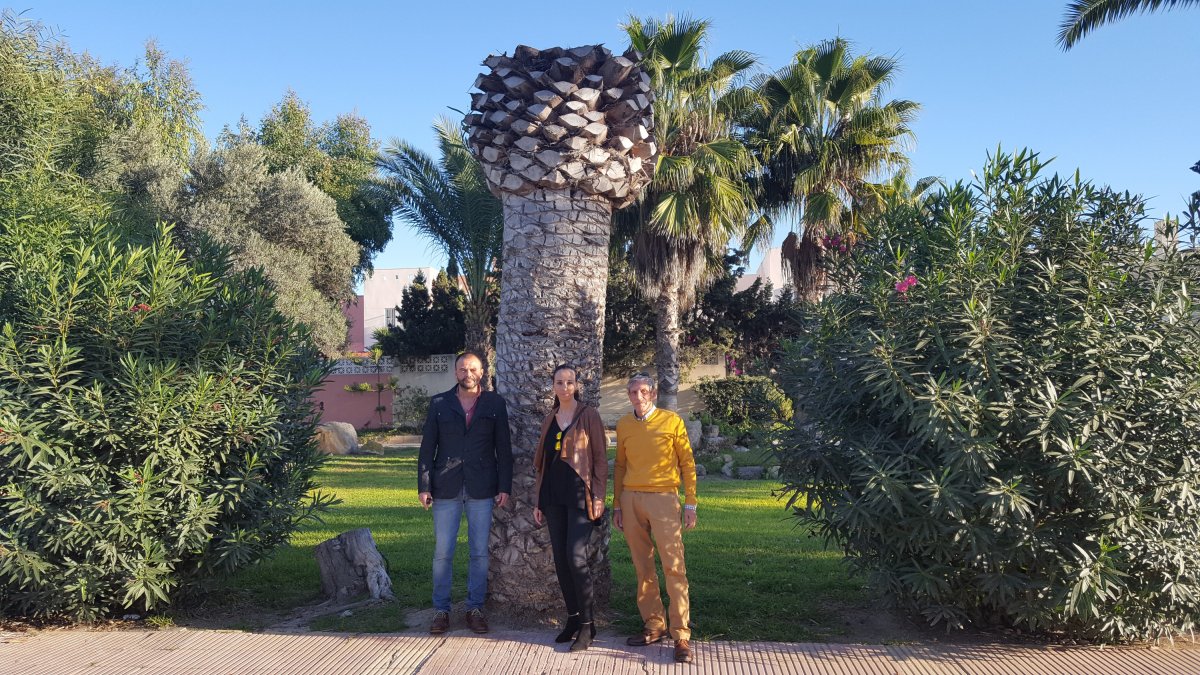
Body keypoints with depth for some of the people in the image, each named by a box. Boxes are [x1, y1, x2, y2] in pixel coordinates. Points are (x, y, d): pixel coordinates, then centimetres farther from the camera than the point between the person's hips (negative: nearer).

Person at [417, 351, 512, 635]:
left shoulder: (495, 404, 5)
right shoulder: (439, 403, 5)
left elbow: (503, 448, 4)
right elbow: (427, 447, 5)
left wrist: (504, 487, -1)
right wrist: (424, 486, -2)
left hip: (482, 489, 0)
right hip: (446, 488, 0)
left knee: (480, 552, 6)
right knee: (442, 552, 3)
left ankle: (475, 608, 17)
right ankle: (441, 609, 14)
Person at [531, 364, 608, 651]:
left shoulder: (589, 416, -1)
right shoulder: (549, 420, 14)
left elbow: (600, 458, -3)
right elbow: (542, 461, 17)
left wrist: (598, 496, -10)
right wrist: (539, 500, 13)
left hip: (580, 494, -6)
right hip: (554, 496, 6)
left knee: (576, 557, -13)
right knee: (560, 560, 5)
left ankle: (587, 625, -3)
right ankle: (573, 618, 17)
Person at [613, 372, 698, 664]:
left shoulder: (671, 421, -1)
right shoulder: (624, 425, 10)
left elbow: (687, 463, 1)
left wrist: (690, 503, -3)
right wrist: (617, 504, 13)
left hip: (663, 498, -4)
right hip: (631, 498, 4)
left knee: (674, 566, -7)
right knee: (643, 567, 8)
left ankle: (681, 635, -3)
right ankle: (653, 625, 18)